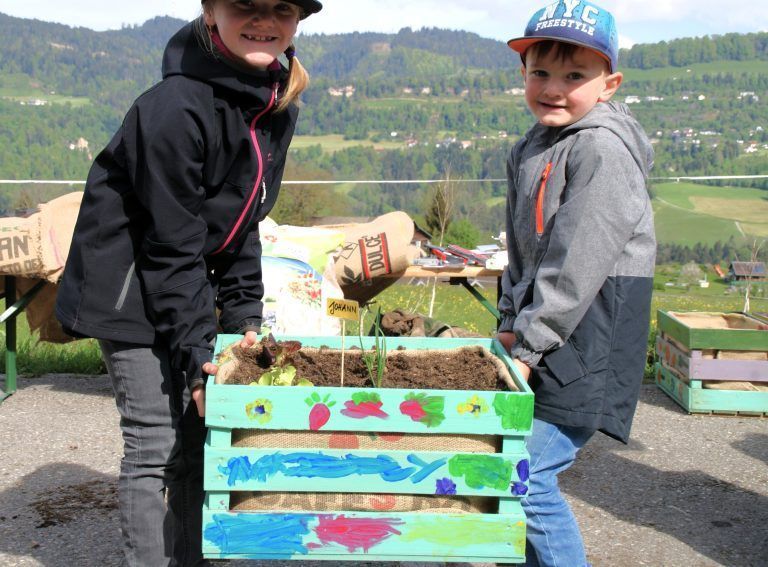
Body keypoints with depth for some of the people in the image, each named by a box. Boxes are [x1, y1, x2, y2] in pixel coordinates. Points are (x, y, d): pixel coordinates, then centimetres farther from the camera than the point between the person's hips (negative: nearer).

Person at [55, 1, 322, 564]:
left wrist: (243, 316, 3)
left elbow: (244, 217, 6)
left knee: (196, 432, 12)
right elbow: (171, 246, -23)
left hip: (187, 284, 8)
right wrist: (195, 350, -21)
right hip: (128, 289, -8)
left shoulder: (277, 107, -1)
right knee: (156, 442, -5)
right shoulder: (175, 108, -25)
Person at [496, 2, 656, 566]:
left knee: (527, 477, -12)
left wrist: (529, 348, -17)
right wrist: (511, 326, 11)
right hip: (542, 339, 9)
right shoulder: (529, 150, 12)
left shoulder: (604, 149, -15)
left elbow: (576, 265, -20)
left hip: (585, 348, -8)